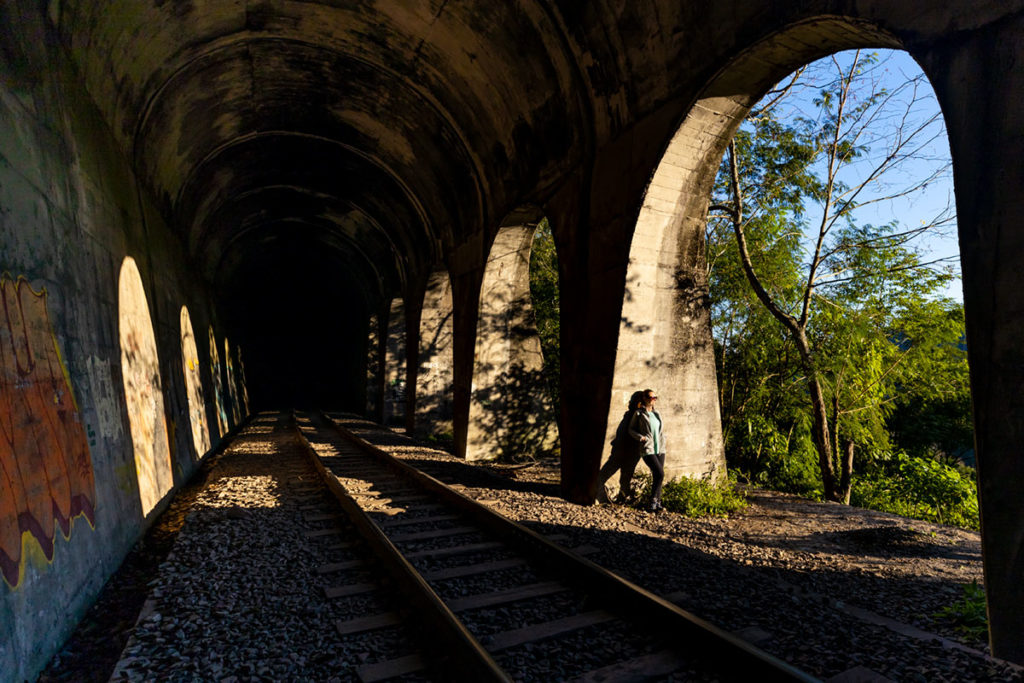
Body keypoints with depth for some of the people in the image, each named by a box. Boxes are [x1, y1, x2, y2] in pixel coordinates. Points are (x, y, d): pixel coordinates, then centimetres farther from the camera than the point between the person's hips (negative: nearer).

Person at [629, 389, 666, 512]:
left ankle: (657, 503, 14)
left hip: (660, 449, 5)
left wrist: (663, 438, 13)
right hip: (648, 449, -5)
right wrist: (641, 437, -13)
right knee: (660, 474, -17)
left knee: (657, 476, 5)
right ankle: (653, 501, -6)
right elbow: (631, 429, 2)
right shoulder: (639, 413, -2)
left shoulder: (656, 413, 13)